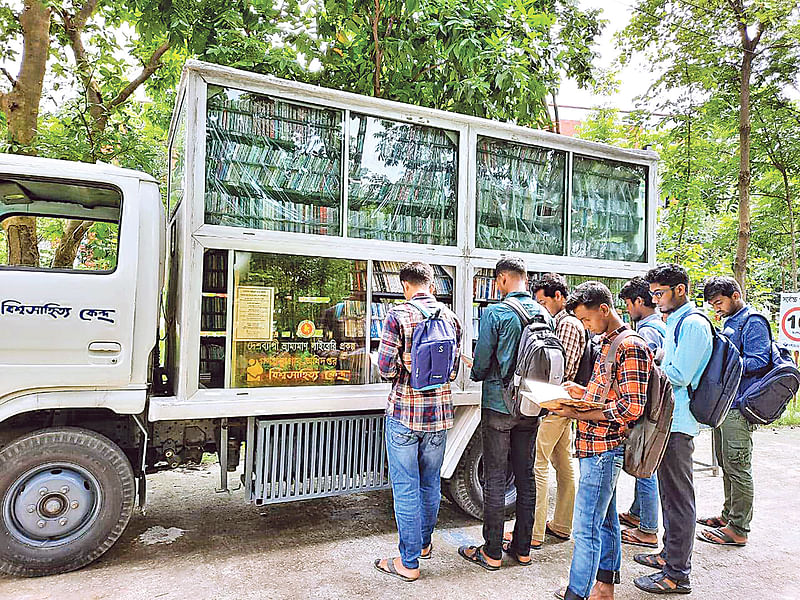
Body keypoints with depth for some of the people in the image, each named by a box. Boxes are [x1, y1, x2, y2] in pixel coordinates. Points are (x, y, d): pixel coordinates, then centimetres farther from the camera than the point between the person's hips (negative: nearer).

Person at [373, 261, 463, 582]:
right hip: (439, 413, 5)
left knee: (405, 487, 6)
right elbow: (453, 371, 8)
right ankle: (423, 542, 39)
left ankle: (408, 562, 17)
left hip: (404, 413, -5)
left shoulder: (398, 315, -13)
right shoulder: (451, 317, 1)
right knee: (431, 483, 20)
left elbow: (386, 368, -14)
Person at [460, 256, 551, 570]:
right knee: (525, 477, 14)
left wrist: (477, 374, 10)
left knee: (494, 480, 4)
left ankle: (492, 552, 15)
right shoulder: (545, 315, 3)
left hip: (498, 406, -6)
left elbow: (481, 363, -11)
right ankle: (522, 548, 26)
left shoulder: (495, 313, -14)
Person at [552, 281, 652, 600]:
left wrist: (579, 413, -21)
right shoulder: (608, 344, 15)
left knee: (585, 528, -4)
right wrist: (581, 392, 7)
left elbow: (632, 407, -20)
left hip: (604, 450, -10)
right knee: (605, 521, 19)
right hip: (599, 448, 10)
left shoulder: (631, 346, -15)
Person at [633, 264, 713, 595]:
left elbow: (678, 375, -22)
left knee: (678, 497, -1)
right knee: (669, 493, 20)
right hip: (668, 420, 10)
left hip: (677, 423, -10)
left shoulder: (693, 324, -15)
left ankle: (677, 574, 10)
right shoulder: (675, 322, 16)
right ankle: (670, 554, 34)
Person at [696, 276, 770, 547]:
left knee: (738, 468, -3)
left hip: (739, 407, -10)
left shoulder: (753, 322, -10)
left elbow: (759, 362, -19)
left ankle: (738, 529, 6)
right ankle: (729, 515, 30)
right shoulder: (730, 322, 18)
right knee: (726, 464, 17)